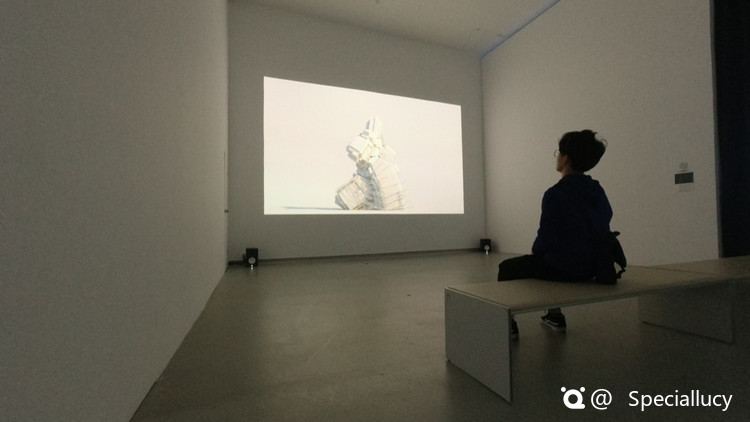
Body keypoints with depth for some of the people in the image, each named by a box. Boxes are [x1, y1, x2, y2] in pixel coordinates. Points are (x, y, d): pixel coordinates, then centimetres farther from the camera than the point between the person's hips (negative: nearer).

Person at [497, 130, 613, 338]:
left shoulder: (556, 194, -22)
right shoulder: (598, 192, 2)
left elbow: (546, 240, -21)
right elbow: (601, 230, 12)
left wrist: (534, 251, 2)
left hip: (564, 268, -8)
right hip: (592, 267, 8)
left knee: (506, 268, 12)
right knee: (546, 259, 36)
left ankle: (508, 324, 22)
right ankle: (555, 315, 43)